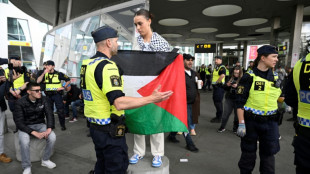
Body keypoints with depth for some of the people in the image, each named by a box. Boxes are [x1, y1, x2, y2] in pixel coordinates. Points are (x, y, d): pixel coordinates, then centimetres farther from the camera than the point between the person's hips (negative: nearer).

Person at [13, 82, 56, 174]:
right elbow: (19, 122, -18)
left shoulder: (44, 100, -8)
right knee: (24, 141, -33)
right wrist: (34, 133, -29)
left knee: (52, 137, -24)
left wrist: (49, 128, -26)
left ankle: (45, 160, 1)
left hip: (40, 124, 3)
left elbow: (50, 114, -8)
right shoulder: (21, 103, -16)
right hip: (25, 127, -2)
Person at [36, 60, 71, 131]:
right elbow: (38, 81, -7)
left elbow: (68, 80, 2)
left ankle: (63, 125, 7)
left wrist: (64, 87, -9)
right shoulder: (45, 74, 7)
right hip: (48, 95, 4)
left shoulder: (59, 74, -4)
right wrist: (43, 73, -15)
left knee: (60, 110, -5)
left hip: (57, 94, -4)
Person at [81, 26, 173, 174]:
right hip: (110, 130, -9)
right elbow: (119, 103, -30)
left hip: (95, 126, 9)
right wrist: (152, 98, -26)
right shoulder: (107, 66, -22)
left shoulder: (87, 64, 7)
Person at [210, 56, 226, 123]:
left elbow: (222, 75, -33)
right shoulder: (216, 68, 17)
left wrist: (217, 82, -22)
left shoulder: (222, 68, -15)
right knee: (215, 101, 16)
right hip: (215, 87, 10)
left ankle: (219, 118, 4)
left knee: (218, 102, -6)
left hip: (219, 86, -10)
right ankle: (218, 116, 29)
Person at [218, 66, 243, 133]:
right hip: (229, 99, 3)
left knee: (237, 114, 9)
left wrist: (237, 86, -26)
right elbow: (224, 88, 11)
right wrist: (227, 85, -9)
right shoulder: (230, 78, 6)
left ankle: (235, 128, 26)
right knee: (226, 113, 7)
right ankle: (222, 127, 19)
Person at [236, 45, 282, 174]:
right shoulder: (249, 77, -10)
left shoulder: (276, 77, 7)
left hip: (270, 122, 4)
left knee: (269, 154, 13)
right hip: (251, 121, -4)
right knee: (248, 153, 11)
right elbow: (240, 102, -12)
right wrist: (241, 123, -15)